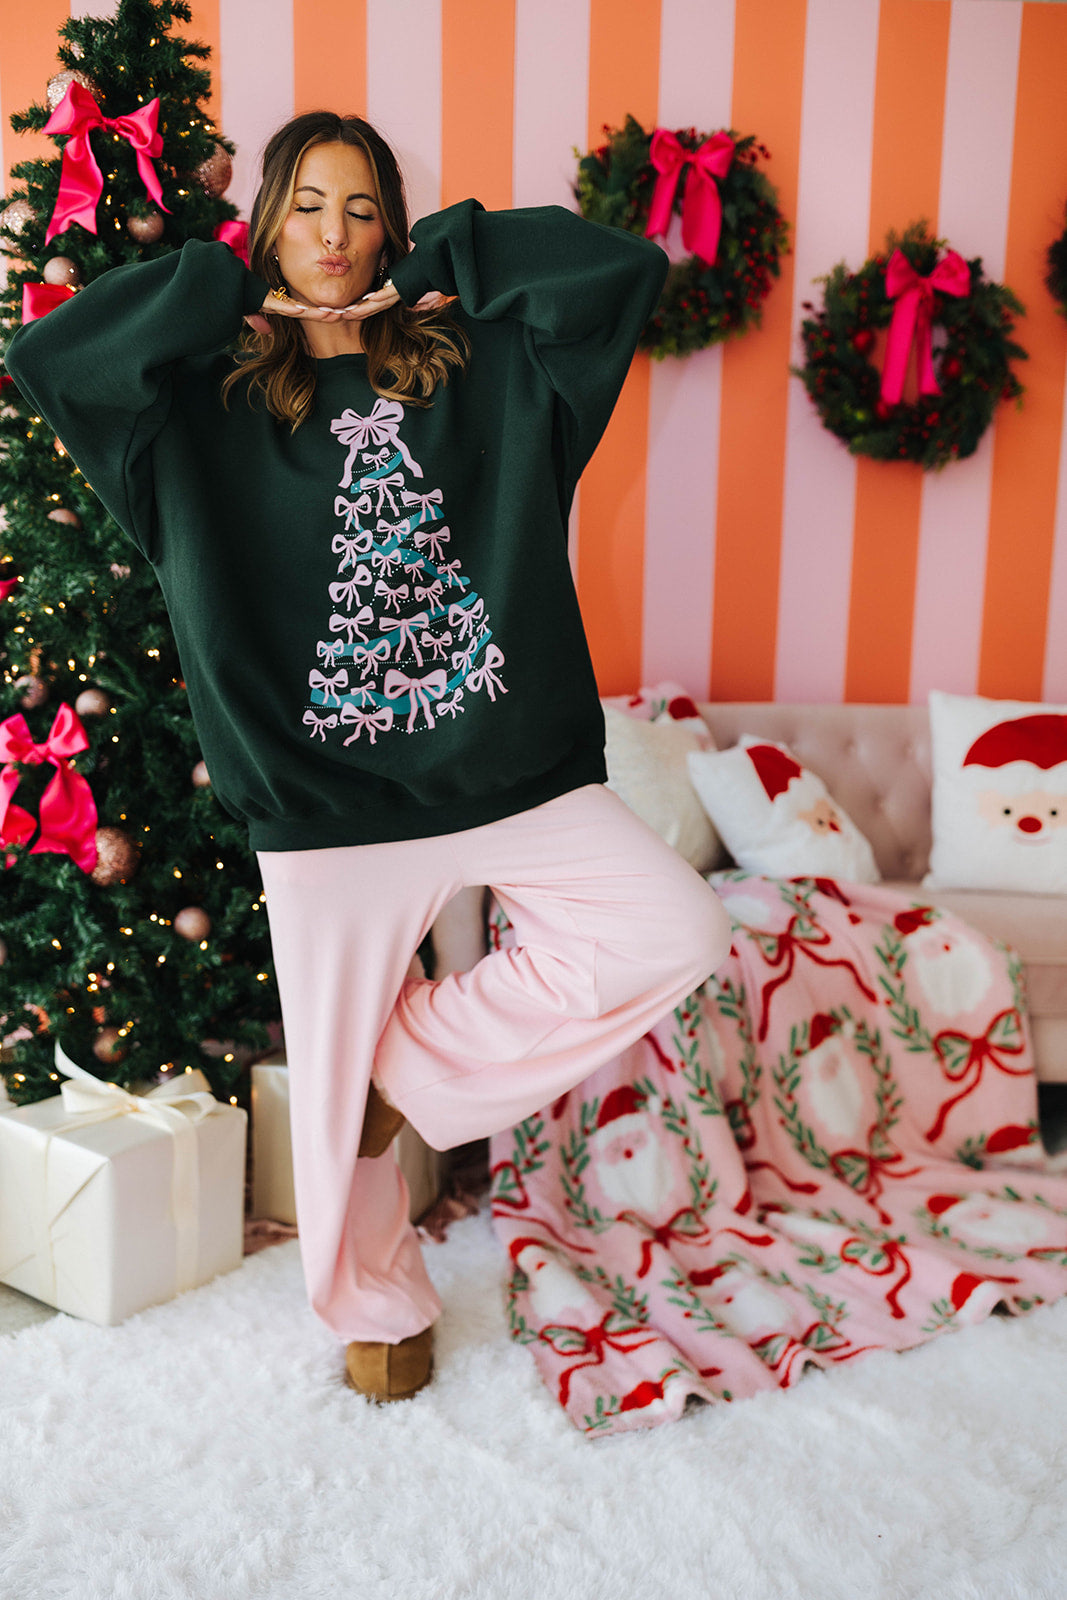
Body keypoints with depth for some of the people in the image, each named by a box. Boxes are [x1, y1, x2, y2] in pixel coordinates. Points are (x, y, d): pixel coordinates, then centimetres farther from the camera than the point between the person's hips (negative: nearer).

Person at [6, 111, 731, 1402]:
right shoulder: (216, 401, 6)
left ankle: (422, 1059, 4)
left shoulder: (475, 365, 9)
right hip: (328, 797, -1)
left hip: (510, 765, 2)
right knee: (336, 1072, 7)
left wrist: (436, 266, 4)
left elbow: (624, 266, 2)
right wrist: (239, 294, -2)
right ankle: (376, 1306, 33)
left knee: (675, 933, -14)